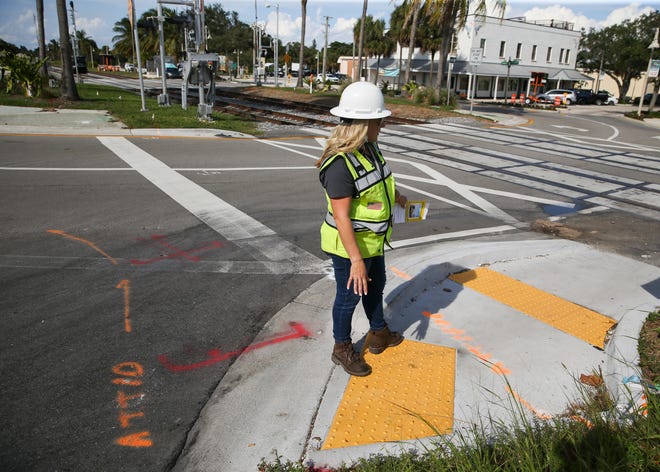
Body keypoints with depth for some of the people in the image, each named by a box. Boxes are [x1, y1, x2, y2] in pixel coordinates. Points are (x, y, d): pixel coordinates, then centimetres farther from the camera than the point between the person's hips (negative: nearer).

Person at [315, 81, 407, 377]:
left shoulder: (369, 147, -2)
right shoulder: (339, 164, -31)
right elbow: (341, 217, -30)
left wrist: (396, 196, 37)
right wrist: (356, 260, -30)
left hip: (372, 239, 9)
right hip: (349, 244, -9)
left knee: (375, 286, 25)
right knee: (349, 296, 10)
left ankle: (379, 334, 49)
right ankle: (342, 349, 33)